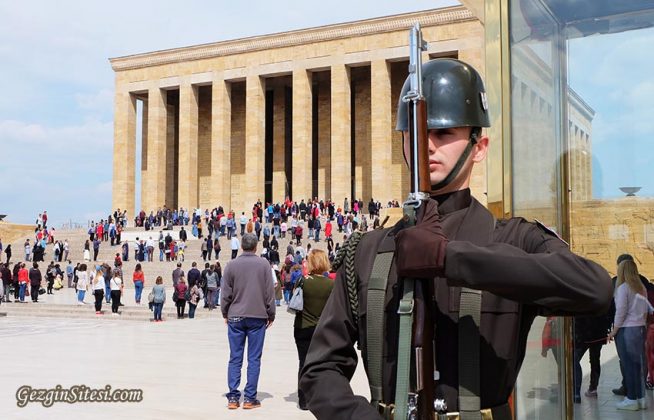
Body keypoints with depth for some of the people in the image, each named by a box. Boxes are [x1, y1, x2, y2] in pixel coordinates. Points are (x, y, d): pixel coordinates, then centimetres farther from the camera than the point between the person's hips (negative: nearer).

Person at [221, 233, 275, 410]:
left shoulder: (231, 265, -2)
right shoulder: (263, 264, -3)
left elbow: (225, 293, 1)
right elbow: (270, 291, -1)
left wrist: (225, 314, 14)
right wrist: (270, 314, 9)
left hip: (235, 317, 1)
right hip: (257, 317, -1)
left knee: (235, 359, 7)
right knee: (254, 359, 4)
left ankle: (233, 397, 8)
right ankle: (250, 398, 5)